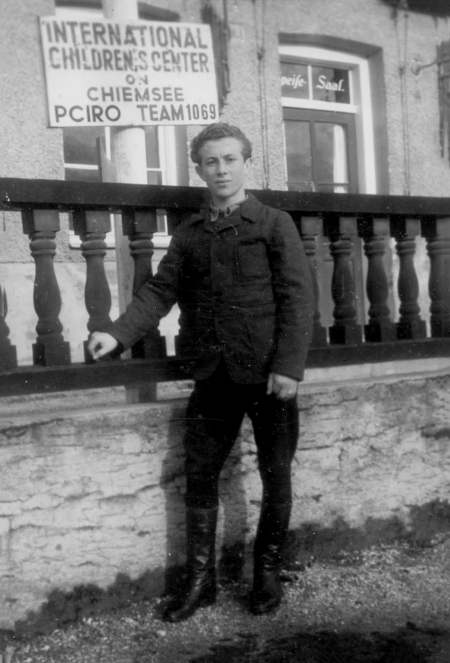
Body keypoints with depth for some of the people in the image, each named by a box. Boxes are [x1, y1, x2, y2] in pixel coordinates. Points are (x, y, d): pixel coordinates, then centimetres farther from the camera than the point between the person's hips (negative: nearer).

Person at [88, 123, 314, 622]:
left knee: (275, 477, 8)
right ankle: (199, 581, 20)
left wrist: (288, 366, -16)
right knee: (199, 476, 6)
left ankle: (267, 573, 27)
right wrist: (119, 333, -11)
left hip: (268, 374, -3)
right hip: (214, 376, 3)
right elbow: (161, 291, 5)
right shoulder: (189, 234, 12)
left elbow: (297, 295, -6)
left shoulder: (274, 224, 1)